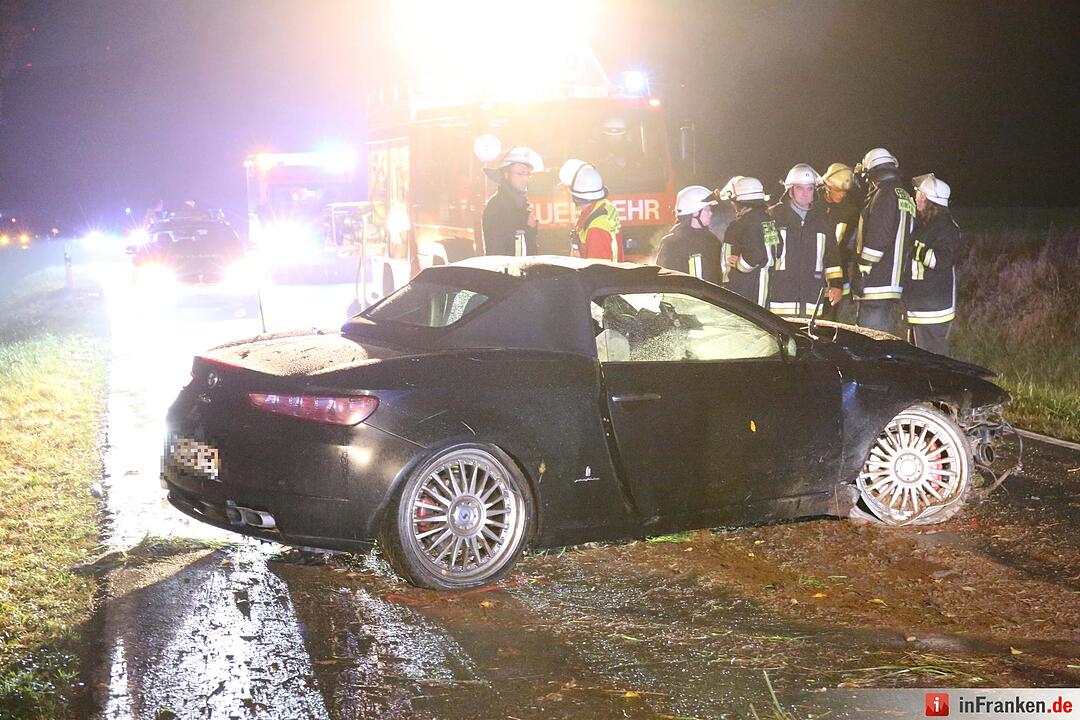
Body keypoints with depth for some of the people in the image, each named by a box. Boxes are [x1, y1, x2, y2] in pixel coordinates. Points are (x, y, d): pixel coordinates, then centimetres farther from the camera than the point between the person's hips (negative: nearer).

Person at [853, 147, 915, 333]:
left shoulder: (884, 194, -10)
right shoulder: (906, 197, 18)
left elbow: (877, 238, -18)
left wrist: (863, 269, -13)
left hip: (876, 284, -9)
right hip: (895, 283, 9)